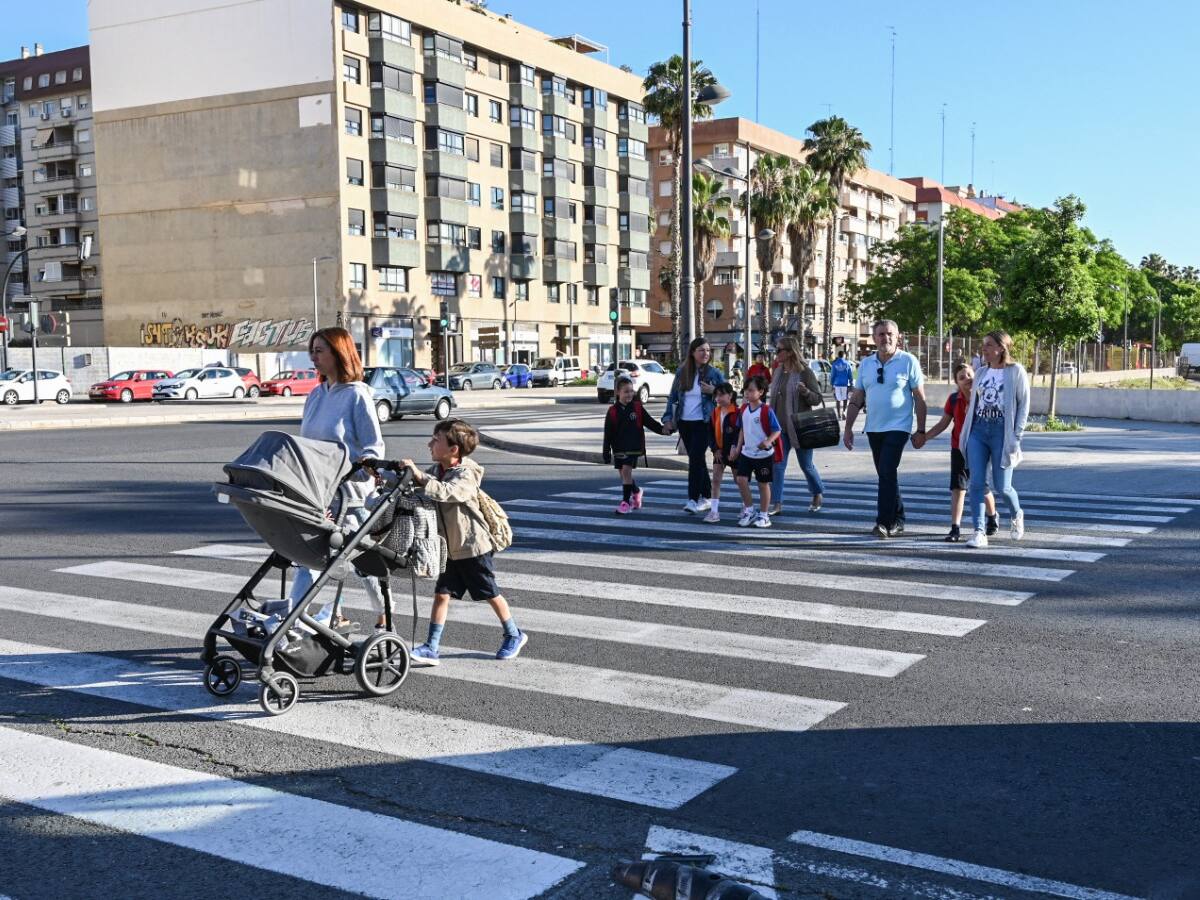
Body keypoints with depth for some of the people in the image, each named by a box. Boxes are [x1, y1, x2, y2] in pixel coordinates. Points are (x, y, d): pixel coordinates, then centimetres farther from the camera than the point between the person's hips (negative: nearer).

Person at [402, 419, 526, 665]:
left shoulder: (465, 475, -19)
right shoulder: (435, 471, 5)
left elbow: (447, 492, -38)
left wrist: (421, 477, -42)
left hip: (472, 545, -6)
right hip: (449, 547, 6)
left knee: (491, 594, 8)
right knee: (442, 594, 0)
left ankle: (514, 635, 27)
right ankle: (431, 649, 1)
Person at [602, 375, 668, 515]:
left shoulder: (637, 407, -1)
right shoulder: (612, 411, -1)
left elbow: (649, 421, 0)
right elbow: (608, 434, 2)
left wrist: (661, 429, -16)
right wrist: (607, 453, 1)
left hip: (633, 446, -3)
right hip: (619, 448, 3)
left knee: (626, 470, -14)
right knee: (623, 473, 9)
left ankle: (626, 501, -7)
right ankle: (636, 491, 38)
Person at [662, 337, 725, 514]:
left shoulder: (714, 373, -2)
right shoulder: (682, 372, 6)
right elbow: (673, 396, 12)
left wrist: (713, 391, -15)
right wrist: (668, 417, 3)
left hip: (703, 423, -4)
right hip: (684, 423, 4)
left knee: (695, 459, -13)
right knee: (697, 460, 11)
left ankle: (693, 499, -11)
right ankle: (706, 498, 21)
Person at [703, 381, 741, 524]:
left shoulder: (737, 413, -14)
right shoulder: (715, 413, 3)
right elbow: (711, 432, 5)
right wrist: (715, 449, -5)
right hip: (719, 451, 5)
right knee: (716, 480, -2)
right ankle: (714, 511, -2)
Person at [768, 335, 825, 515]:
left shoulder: (805, 372, -10)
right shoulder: (778, 372, 7)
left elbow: (817, 399, -9)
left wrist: (805, 392, -29)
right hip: (780, 427, 5)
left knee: (806, 465, 8)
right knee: (778, 465, -1)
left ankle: (817, 493, 32)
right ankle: (776, 503, 1)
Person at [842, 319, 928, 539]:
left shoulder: (908, 361, -5)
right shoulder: (866, 364, 8)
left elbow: (920, 398, -4)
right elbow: (856, 399, 12)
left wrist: (921, 431, -6)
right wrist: (848, 428, 6)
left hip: (898, 427, -5)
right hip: (874, 428, 5)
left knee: (887, 472, -15)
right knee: (887, 475, 12)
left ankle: (884, 522, -12)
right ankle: (897, 520, 23)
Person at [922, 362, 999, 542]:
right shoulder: (954, 399, -1)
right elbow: (943, 424, 4)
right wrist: (924, 437, -6)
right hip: (959, 449, 2)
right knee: (957, 488, -6)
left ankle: (992, 517, 38)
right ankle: (955, 528, -6)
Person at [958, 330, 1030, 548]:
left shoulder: (1015, 372, -2)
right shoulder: (982, 373, 13)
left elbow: (1023, 405, -4)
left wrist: (1016, 436, -10)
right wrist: (965, 433, 8)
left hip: (1001, 432, -4)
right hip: (978, 431, 4)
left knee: (1002, 486, 1)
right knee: (976, 483, -6)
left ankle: (1017, 516, 32)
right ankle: (979, 532, -4)